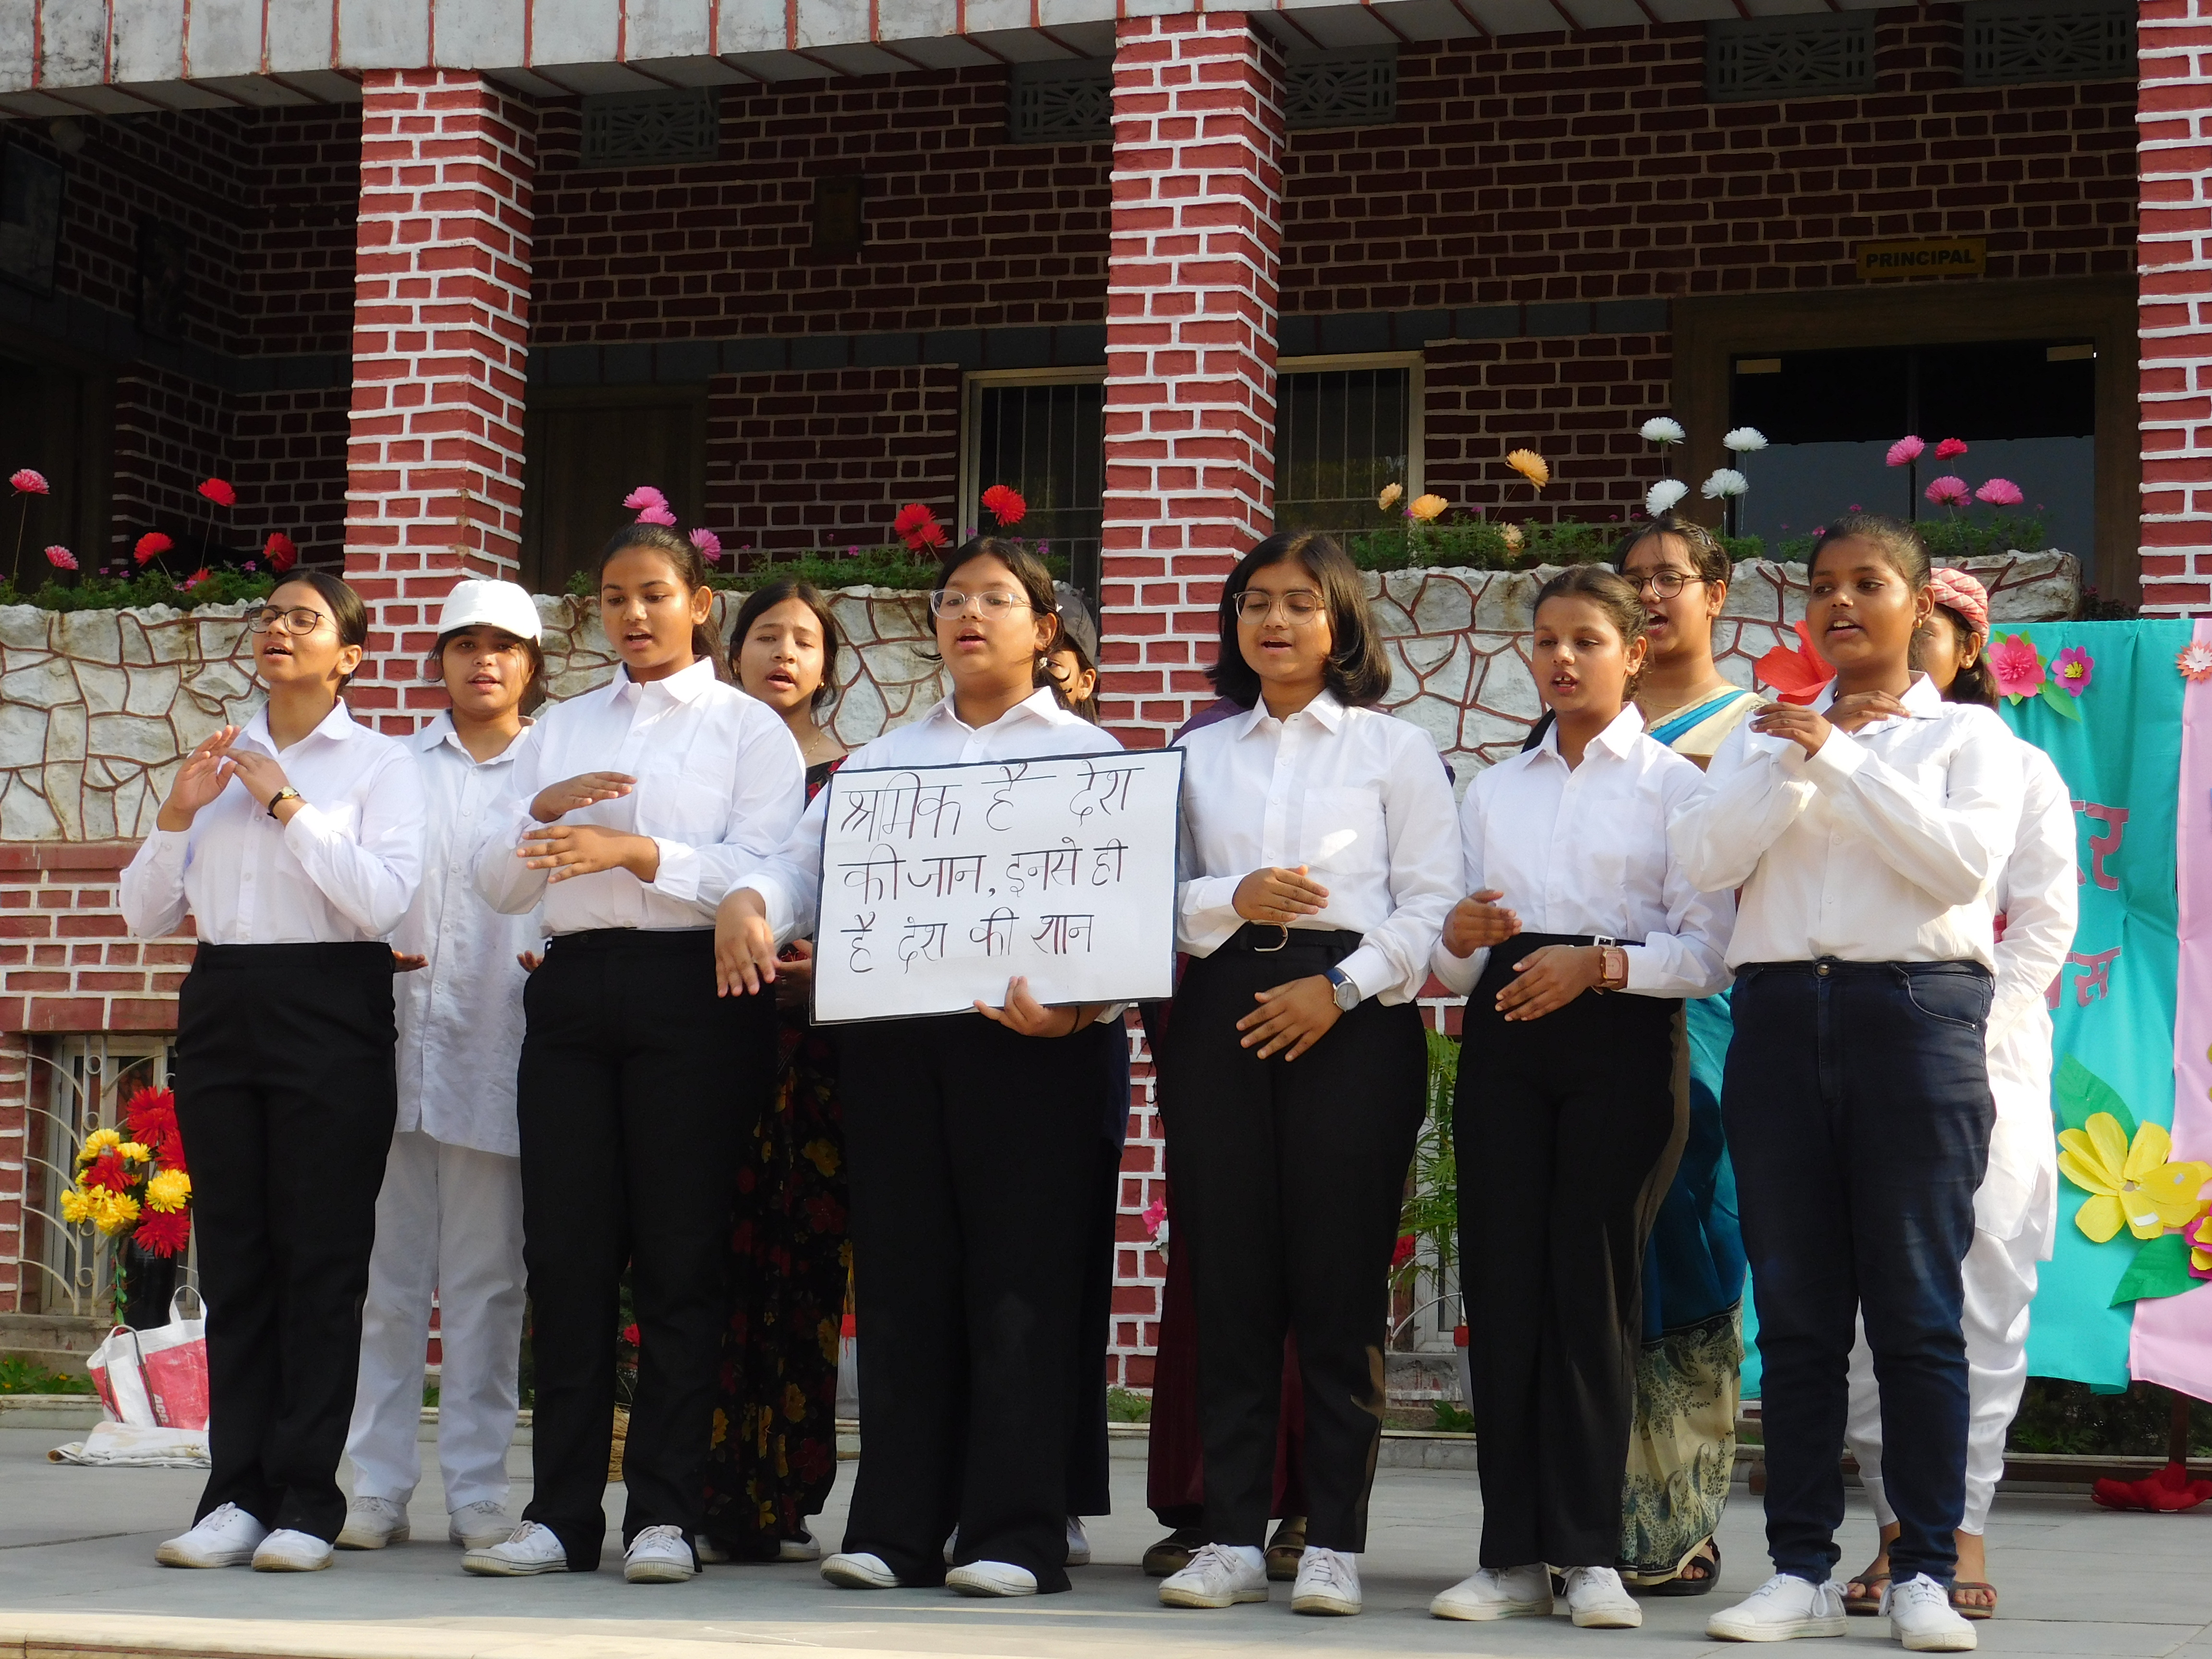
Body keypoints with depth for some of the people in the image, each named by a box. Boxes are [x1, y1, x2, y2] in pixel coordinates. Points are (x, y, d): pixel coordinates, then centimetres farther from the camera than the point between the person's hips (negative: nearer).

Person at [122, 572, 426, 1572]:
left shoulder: (379, 766, 3)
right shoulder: (219, 763, 17)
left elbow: (384, 902, -13)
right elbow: (146, 916, 15)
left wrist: (285, 803, -12)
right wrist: (179, 813, -1)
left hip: (329, 1011, -5)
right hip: (221, 1010, 5)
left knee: (322, 1256, -5)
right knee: (232, 1256, 3)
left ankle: (306, 1500, -2)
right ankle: (237, 1492, 5)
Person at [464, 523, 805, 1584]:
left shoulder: (748, 728, 8)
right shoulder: (560, 730, 20)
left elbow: (760, 872, -7)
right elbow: (499, 886, 13)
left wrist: (635, 851, -18)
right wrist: (542, 811, -5)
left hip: (692, 991, -4)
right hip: (573, 990, 4)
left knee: (680, 1253, -3)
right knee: (567, 1251, 1)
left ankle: (665, 1515, 1)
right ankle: (563, 1513, 5)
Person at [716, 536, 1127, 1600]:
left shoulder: (1086, 755, 9)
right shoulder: (885, 757, 21)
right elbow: (809, 861, 11)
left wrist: (1078, 1003, -21)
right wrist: (751, 901, -12)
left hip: (1029, 1032, -4)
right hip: (889, 1027, 4)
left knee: (1018, 1278, -4)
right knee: (899, 1274, 4)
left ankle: (1014, 1533, -1)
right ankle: (895, 1526, 9)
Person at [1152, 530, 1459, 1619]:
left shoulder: (1395, 750, 8)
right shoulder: (1198, 754, 16)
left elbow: (1431, 906, 1)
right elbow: (1160, 894, 10)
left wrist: (1340, 987, -12)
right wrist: (1236, 897, -10)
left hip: (1351, 1021, -3)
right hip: (1220, 1014, 3)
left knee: (1338, 1283, -4)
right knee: (1229, 1276, 1)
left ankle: (1333, 1543, 1)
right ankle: (1231, 1537, 5)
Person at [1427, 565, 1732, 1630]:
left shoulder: (1676, 786, 6)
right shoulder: (1493, 790, 19)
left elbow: (1707, 951, -3)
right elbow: (1449, 967, 17)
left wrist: (1602, 963, -18)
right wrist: (1460, 936, -6)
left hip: (1619, 1038, -4)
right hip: (1502, 1035, 4)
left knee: (1593, 1281, -5)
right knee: (1502, 1279, -1)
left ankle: (1588, 1553, 1)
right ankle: (1512, 1554, 4)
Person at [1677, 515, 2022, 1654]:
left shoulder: (1968, 735, 8)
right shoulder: (1765, 734, 17)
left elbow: (1963, 861, -10)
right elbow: (1706, 860, 2)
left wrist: (1842, 757, -11)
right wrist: (1790, 760, -9)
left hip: (1917, 1013, -3)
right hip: (1780, 1010, 3)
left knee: (1917, 1306, -3)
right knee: (1795, 1311, 3)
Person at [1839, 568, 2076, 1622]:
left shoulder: (2018, 771, 10)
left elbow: (2045, 925, 2)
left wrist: (1963, 1032, -10)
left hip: (1981, 1064, -1)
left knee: (1980, 1294, -5)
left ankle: (1963, 1524, -1)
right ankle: (1899, 1523, 4)